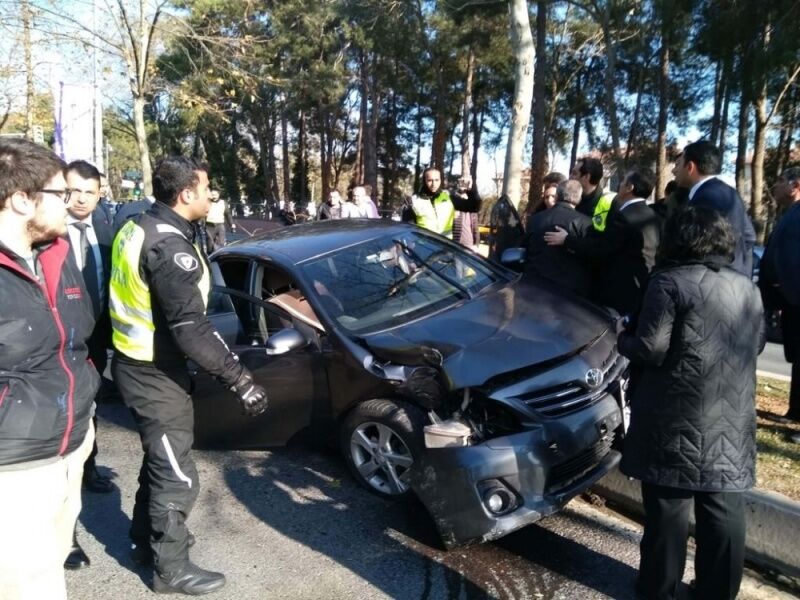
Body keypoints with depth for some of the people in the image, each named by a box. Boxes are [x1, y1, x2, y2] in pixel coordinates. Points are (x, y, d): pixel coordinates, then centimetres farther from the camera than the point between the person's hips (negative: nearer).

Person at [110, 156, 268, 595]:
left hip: (137, 363, 10)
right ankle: (172, 568, 22)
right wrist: (240, 380, -28)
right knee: (176, 476, 5)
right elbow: (190, 328, -31)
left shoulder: (139, 227, 7)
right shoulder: (169, 245, -25)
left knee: (160, 460, 25)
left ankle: (145, 540, 42)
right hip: (154, 375, -10)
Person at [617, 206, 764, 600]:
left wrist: (622, 338, 2)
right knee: (724, 510, 14)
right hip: (732, 419, 6)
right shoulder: (746, 287, 11)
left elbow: (650, 348, -16)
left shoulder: (669, 282, -11)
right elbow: (757, 345, 21)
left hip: (678, 417, -6)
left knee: (669, 505, 6)